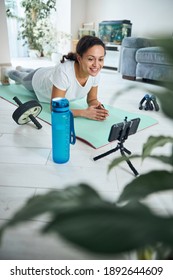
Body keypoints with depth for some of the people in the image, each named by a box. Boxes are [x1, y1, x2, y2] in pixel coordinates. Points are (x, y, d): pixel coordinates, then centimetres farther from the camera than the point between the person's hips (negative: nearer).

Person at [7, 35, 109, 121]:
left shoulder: (95, 72, -33)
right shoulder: (63, 71, -49)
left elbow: (92, 99, -19)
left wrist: (97, 106, -41)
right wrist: (84, 112, -53)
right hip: (38, 79, -4)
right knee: (22, 78, 33)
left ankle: (21, 69, 70)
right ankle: (10, 72, 65)